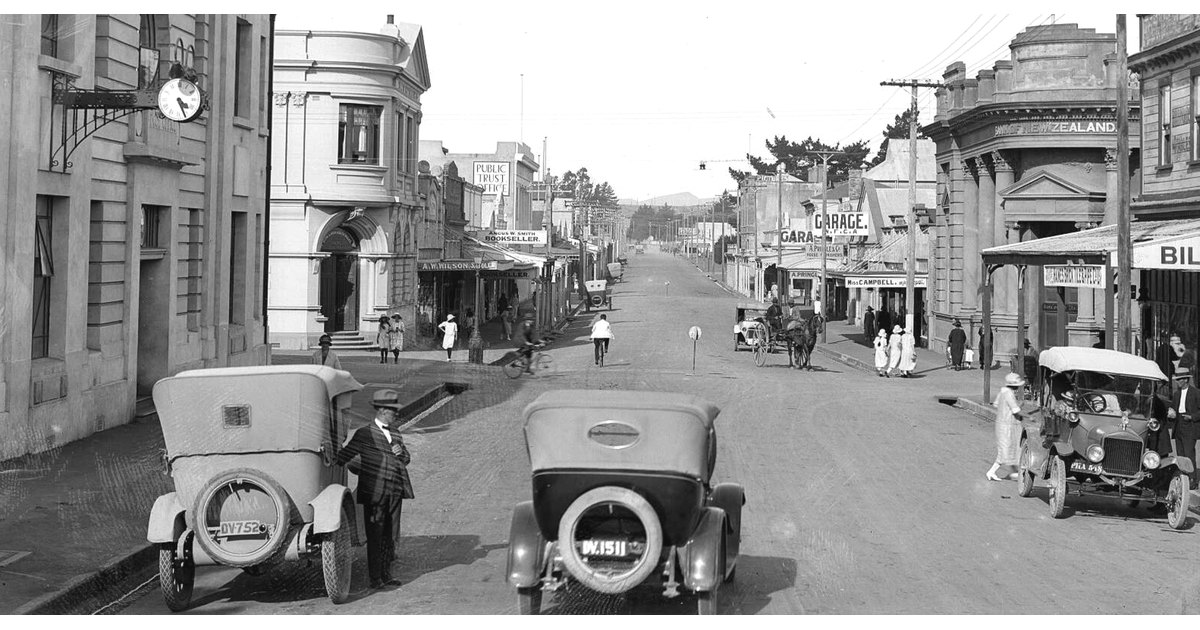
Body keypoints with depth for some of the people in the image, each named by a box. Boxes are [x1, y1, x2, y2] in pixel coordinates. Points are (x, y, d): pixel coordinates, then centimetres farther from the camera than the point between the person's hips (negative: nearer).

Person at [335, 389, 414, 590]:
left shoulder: (395, 434, 15)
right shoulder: (364, 434, -5)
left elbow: (407, 459, 21)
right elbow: (342, 456, -2)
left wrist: (401, 453, 1)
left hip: (395, 493, 6)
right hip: (374, 492, -6)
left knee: (391, 536, 10)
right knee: (375, 536, -1)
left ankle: (386, 575, 19)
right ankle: (375, 578, 5)